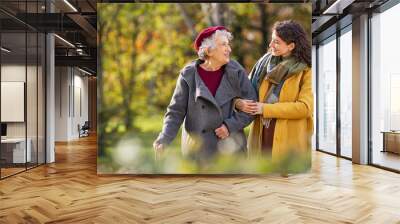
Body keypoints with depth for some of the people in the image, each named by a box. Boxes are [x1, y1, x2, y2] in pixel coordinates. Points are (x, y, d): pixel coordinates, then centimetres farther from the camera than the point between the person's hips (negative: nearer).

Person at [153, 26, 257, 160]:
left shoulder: (236, 72, -4)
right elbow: (176, 112, -6)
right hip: (197, 150, -1)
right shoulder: (189, 75, -7)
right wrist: (164, 139, -20)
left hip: (230, 149, 1)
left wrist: (230, 125, -13)